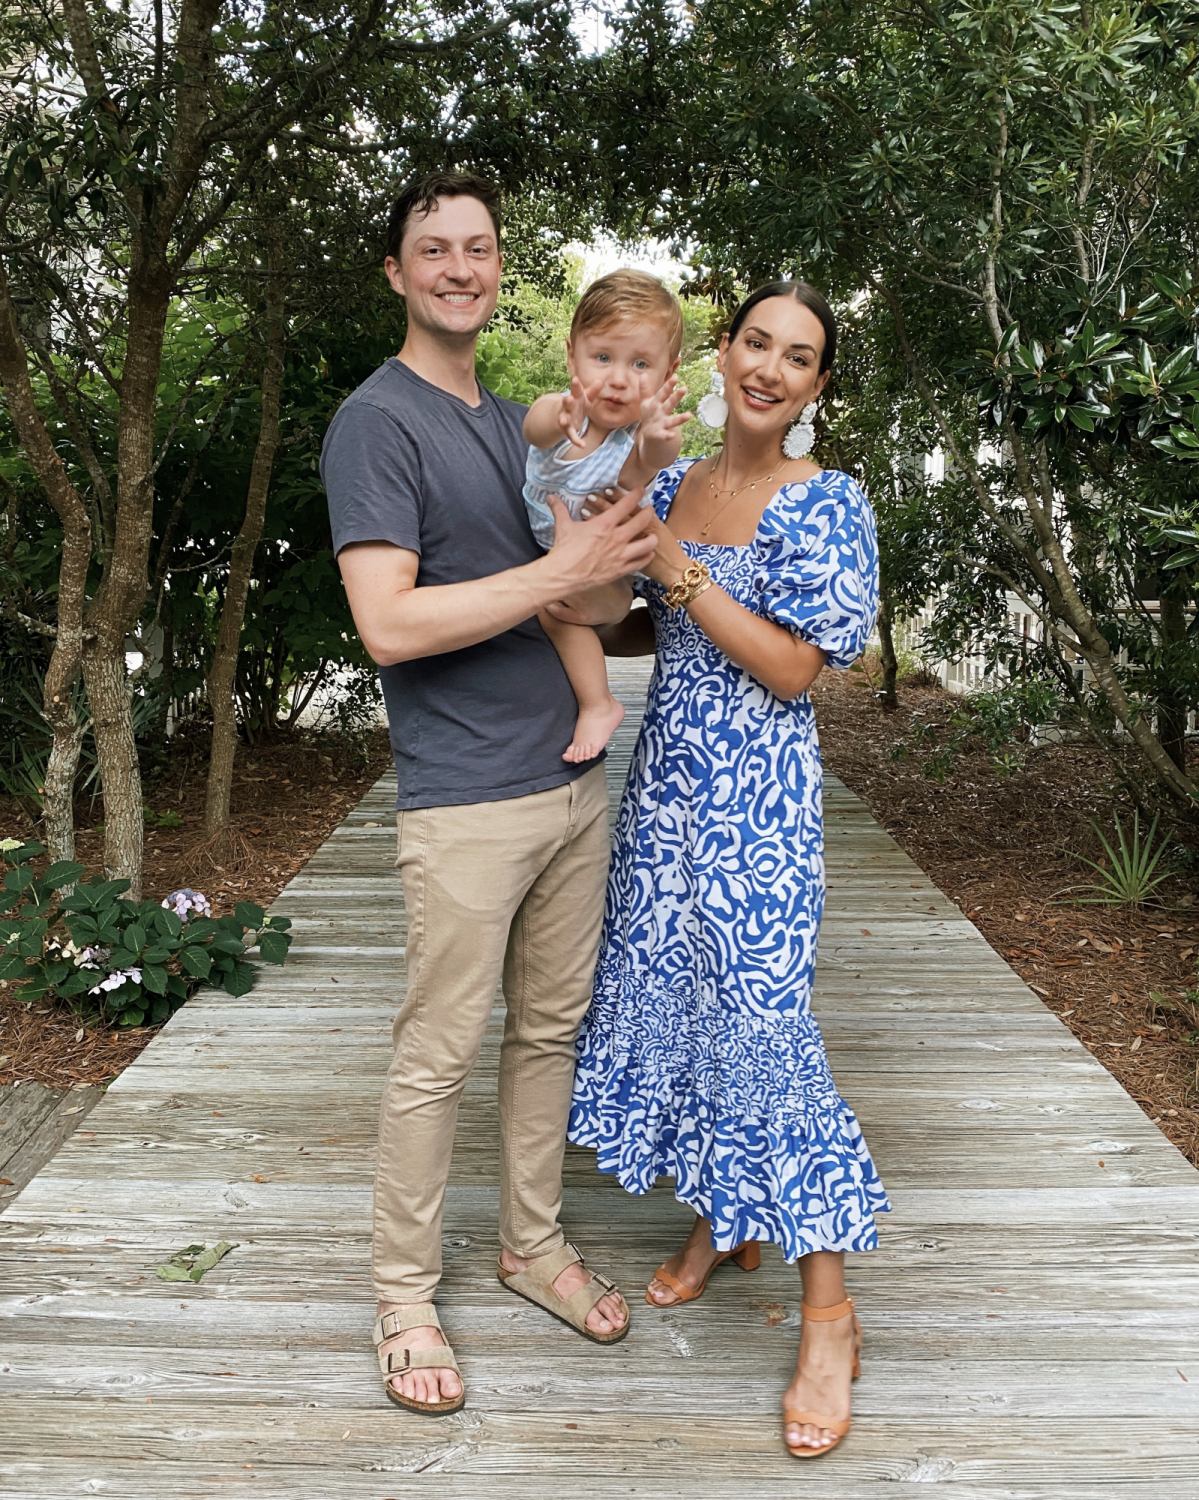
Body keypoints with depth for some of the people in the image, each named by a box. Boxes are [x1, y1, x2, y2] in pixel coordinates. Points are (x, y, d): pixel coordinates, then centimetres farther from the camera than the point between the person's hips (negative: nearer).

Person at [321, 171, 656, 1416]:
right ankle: (403, 1293, 20)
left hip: (572, 780, 7)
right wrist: (561, 571, -19)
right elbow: (390, 623, -20)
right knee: (439, 1056, 2)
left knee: (549, 1029, 15)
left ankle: (533, 1244, 33)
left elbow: (586, 595, 17)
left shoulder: (520, 422, 15)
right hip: (465, 802, -7)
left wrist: (625, 552, -4)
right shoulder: (376, 423, -8)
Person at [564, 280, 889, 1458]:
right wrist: (581, 627, 1)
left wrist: (676, 564, -19)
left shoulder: (826, 506, -9)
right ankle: (720, 1220, 35)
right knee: (671, 991, 13)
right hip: (666, 776, 7)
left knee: (761, 1018, -7)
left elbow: (794, 667, -16)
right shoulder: (669, 484, 9)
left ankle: (829, 1315, 8)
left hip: (758, 794, -7)